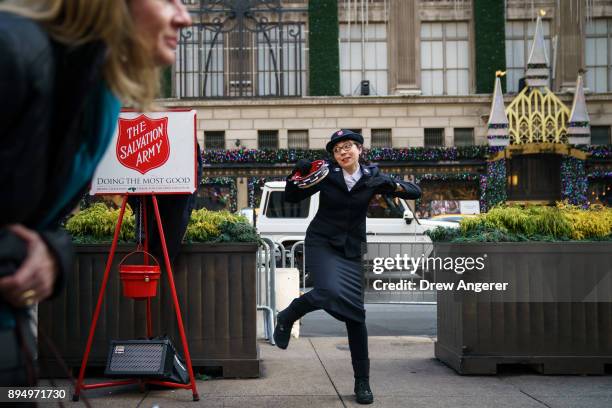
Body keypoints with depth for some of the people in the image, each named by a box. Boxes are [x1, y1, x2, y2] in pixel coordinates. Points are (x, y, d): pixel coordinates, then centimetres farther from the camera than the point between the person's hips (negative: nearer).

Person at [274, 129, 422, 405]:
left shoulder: (372, 178, -1)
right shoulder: (326, 175, -3)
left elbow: (415, 192, -4)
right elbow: (291, 198, 5)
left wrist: (391, 185, -23)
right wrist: (298, 175, -15)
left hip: (352, 250, 2)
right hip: (321, 243, -2)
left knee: (356, 313, 0)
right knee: (331, 291, -32)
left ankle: (362, 382, 11)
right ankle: (287, 317, -2)